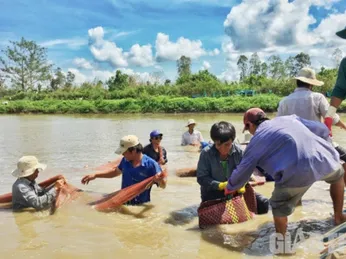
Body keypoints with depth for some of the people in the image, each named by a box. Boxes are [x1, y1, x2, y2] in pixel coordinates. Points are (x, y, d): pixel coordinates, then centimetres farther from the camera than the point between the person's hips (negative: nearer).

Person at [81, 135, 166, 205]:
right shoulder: (125, 161, 3)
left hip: (141, 206, -4)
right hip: (124, 203, 4)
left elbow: (163, 186, -12)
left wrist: (160, 180, -36)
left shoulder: (151, 164, -15)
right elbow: (115, 171, 23)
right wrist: (95, 175, 22)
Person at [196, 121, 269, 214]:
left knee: (263, 204, -5)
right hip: (213, 192, -2)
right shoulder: (206, 153, -17)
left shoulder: (238, 151, -12)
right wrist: (220, 185, -30)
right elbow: (201, 178, -16)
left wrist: (241, 184, -27)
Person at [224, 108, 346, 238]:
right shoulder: (289, 118, 26)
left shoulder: (256, 140, 15)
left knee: (279, 207, 21)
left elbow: (242, 171, 21)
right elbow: (322, 130, 25)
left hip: (297, 172, -5)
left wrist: (230, 188, 40)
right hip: (324, 159, 5)